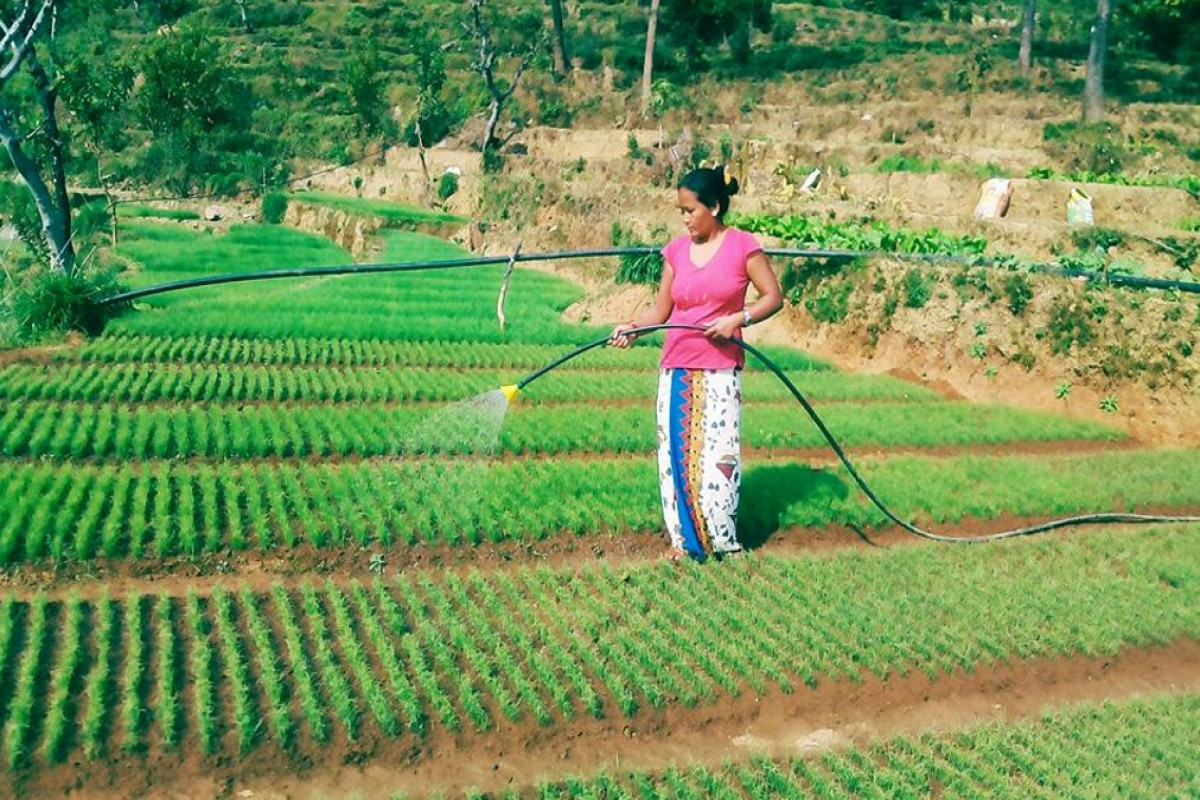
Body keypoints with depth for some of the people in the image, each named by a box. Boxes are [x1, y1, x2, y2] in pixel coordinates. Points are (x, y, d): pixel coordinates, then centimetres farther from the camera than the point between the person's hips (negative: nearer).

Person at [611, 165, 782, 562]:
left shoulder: (743, 246, -3)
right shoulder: (676, 250, 8)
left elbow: (773, 296, -1)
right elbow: (660, 310, 7)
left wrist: (738, 318, -16)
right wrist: (631, 327, -10)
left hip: (720, 372, -4)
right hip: (676, 369, 4)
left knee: (716, 454, -3)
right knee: (675, 453, 5)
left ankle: (721, 539, 13)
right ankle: (684, 539, 17)